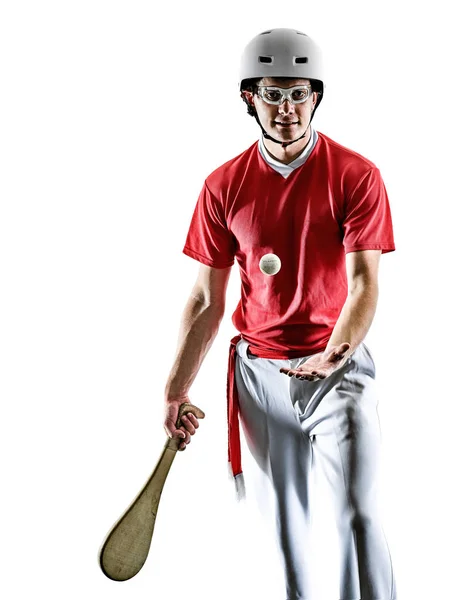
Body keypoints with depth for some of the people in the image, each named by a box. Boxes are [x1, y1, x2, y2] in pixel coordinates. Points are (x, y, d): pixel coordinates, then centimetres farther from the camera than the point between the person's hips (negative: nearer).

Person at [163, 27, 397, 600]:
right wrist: (174, 392, 1)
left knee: (357, 513, -10)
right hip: (260, 369, 2)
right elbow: (206, 301, 4)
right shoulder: (224, 186, 1)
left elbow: (363, 283, -12)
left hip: (339, 365, -2)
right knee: (284, 520, 10)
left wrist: (335, 356, -29)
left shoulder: (356, 175, -5)